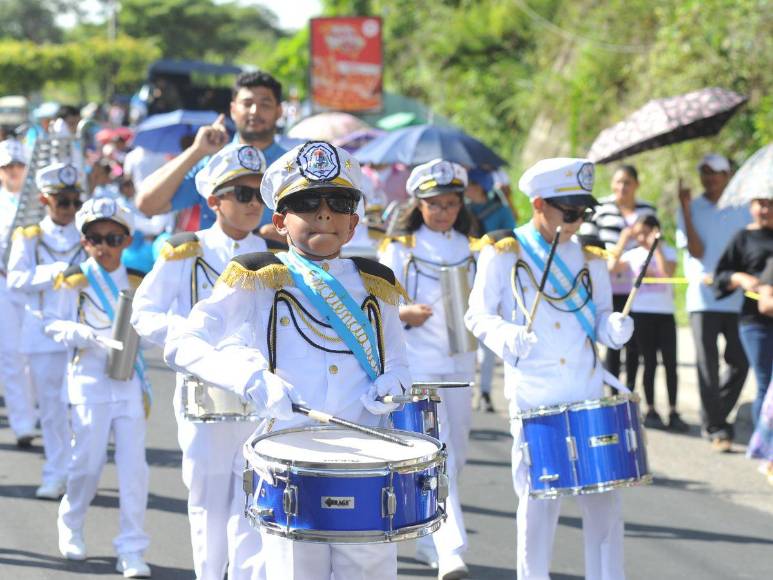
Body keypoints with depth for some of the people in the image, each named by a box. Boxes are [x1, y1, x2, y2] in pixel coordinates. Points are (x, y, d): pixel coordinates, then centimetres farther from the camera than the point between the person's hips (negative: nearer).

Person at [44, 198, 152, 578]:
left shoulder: (136, 284, 9)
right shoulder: (74, 282, -1)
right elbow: (53, 323, -1)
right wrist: (86, 336, -17)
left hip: (129, 383, 2)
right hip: (89, 381, -2)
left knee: (134, 466, -5)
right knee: (88, 462, 1)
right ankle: (70, 525, 29)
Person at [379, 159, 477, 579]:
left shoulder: (473, 249, 11)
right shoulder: (399, 249, 0)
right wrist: (405, 314, -20)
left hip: (460, 363, 5)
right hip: (417, 365, -5)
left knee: (456, 457, 11)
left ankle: (428, 540, 27)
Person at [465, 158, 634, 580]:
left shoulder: (590, 260, 9)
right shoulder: (502, 255, -1)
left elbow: (600, 318, 14)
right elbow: (478, 315, 0)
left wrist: (614, 327, -9)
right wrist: (504, 336, -20)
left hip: (588, 397, 3)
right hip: (532, 398, -3)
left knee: (602, 496, 2)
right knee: (538, 500, 2)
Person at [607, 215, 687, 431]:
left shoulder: (668, 252, 2)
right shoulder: (633, 255, 4)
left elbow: (668, 272, -17)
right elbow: (611, 268, -10)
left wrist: (656, 247, -16)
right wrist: (623, 241, -10)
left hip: (665, 314, 0)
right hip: (642, 314, 0)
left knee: (670, 363, -2)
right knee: (650, 363, 4)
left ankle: (673, 412, 1)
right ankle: (651, 411, 10)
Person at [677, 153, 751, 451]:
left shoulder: (743, 210, 9)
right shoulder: (691, 209, 3)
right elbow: (696, 251, -8)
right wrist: (686, 210, -15)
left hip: (737, 297, 2)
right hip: (703, 298, -2)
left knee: (740, 362, 4)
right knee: (708, 365, -6)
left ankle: (716, 417, 22)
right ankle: (716, 429, 0)